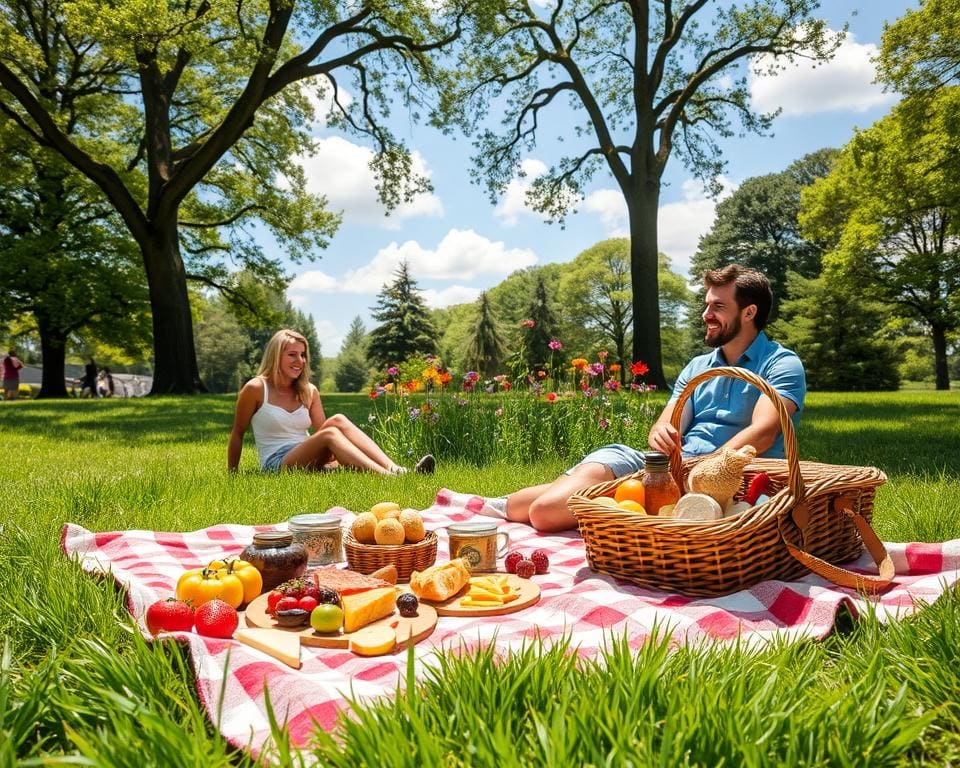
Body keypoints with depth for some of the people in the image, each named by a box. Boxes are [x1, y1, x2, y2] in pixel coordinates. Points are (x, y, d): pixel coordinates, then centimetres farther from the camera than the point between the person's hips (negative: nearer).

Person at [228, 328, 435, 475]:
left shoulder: (309, 391, 11)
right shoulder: (256, 389, -3)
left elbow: (321, 430, 11)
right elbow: (237, 434, 3)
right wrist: (232, 475, 6)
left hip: (308, 461, 5)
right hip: (276, 465, -5)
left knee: (338, 420, -25)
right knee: (330, 434, -32)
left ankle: (395, 470, -42)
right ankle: (387, 478, -52)